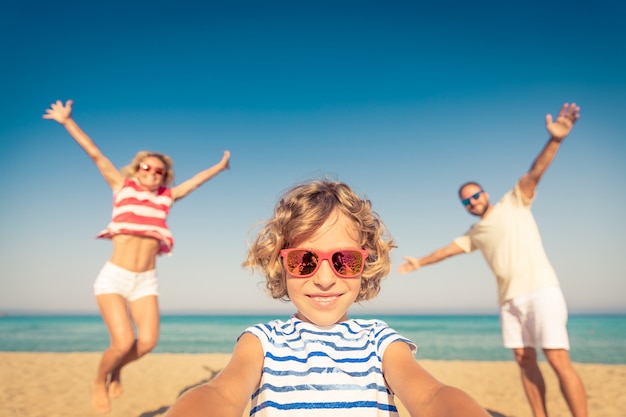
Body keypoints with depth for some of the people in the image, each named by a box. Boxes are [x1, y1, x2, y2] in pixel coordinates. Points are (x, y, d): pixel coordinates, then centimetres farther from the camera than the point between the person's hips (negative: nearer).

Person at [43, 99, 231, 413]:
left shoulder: (166, 198, 11)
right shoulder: (122, 187, 6)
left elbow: (196, 180, 22)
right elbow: (95, 154, 1)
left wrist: (220, 166, 34)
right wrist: (67, 121, -2)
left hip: (146, 281, 3)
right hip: (114, 277, -3)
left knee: (147, 342, -8)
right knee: (123, 342, -13)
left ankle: (116, 370, 27)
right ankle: (99, 381, 22)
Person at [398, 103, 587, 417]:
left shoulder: (514, 203, 3)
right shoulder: (475, 234, 17)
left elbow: (534, 173, -11)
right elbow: (448, 250, 26)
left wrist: (554, 140, -26)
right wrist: (420, 263, 34)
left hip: (540, 291, -6)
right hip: (509, 300, 6)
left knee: (559, 361, -8)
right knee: (525, 361, 7)